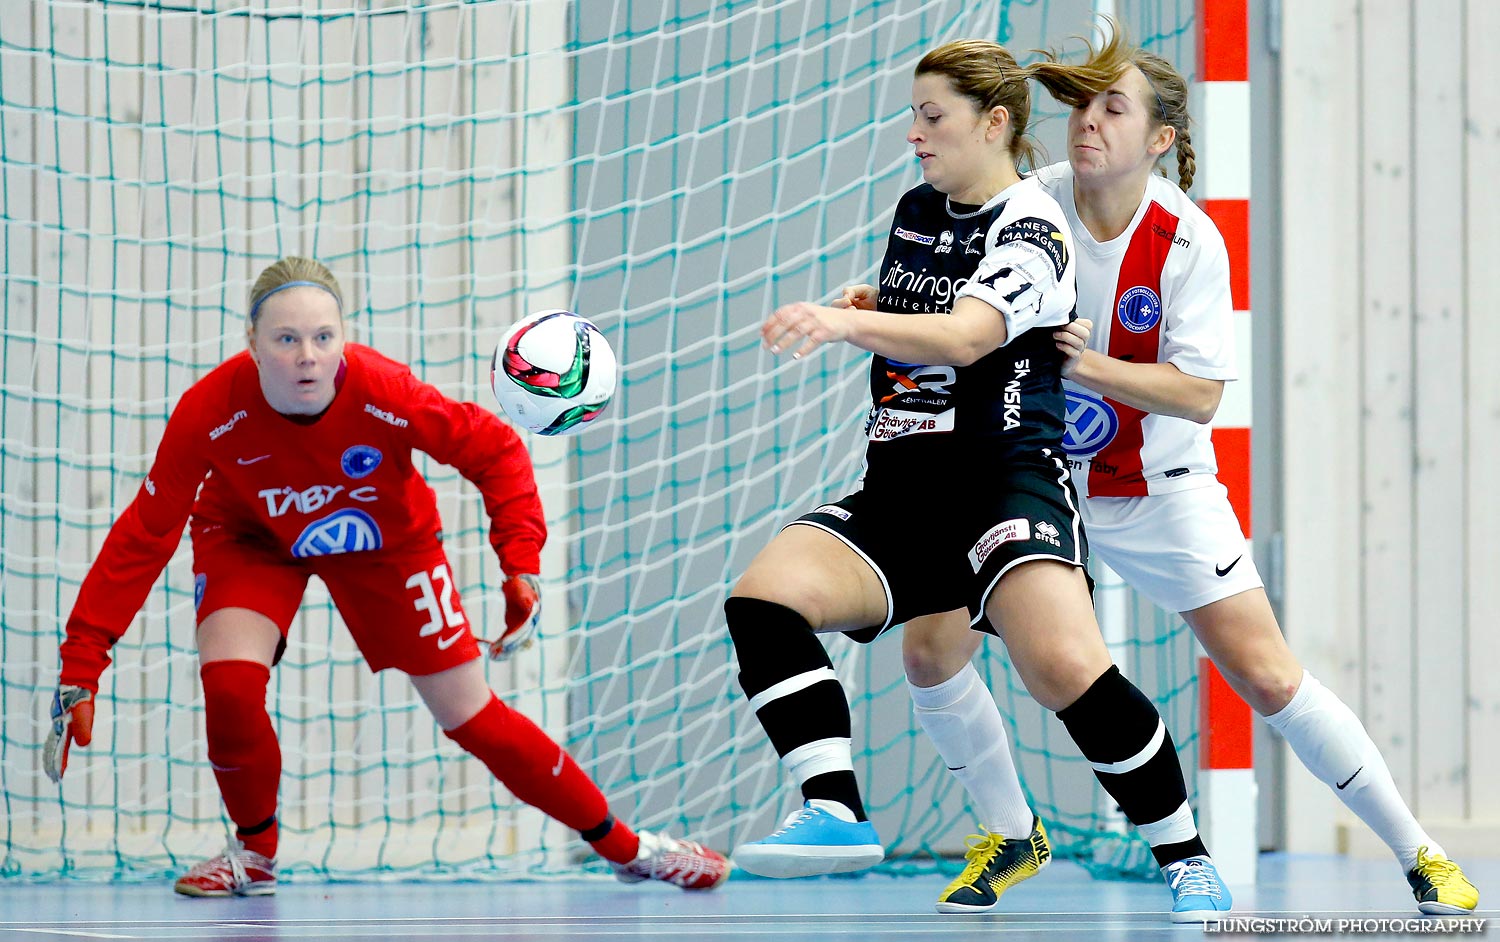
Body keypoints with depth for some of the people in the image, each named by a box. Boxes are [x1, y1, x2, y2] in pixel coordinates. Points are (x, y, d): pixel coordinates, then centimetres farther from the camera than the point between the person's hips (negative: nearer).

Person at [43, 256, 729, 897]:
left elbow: (495, 450, -20)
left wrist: (521, 562, -31)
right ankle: (255, 854, 3)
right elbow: (143, 538, -27)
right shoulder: (210, 412, -35)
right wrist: (80, 670, -30)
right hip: (250, 539, 0)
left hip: (386, 543, 0)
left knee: (472, 718, 0)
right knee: (229, 686, -26)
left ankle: (627, 848, 19)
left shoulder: (384, 394, -36)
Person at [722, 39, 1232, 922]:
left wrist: (845, 321, -40)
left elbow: (964, 336, -25)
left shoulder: (1030, 227, -7)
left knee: (1067, 667, -28)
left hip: (1008, 479, -7)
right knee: (763, 599, -20)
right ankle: (836, 813, -24)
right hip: (897, 496, 7)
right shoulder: (917, 210, 16)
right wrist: (869, 306, 12)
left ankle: (1187, 857, -10)